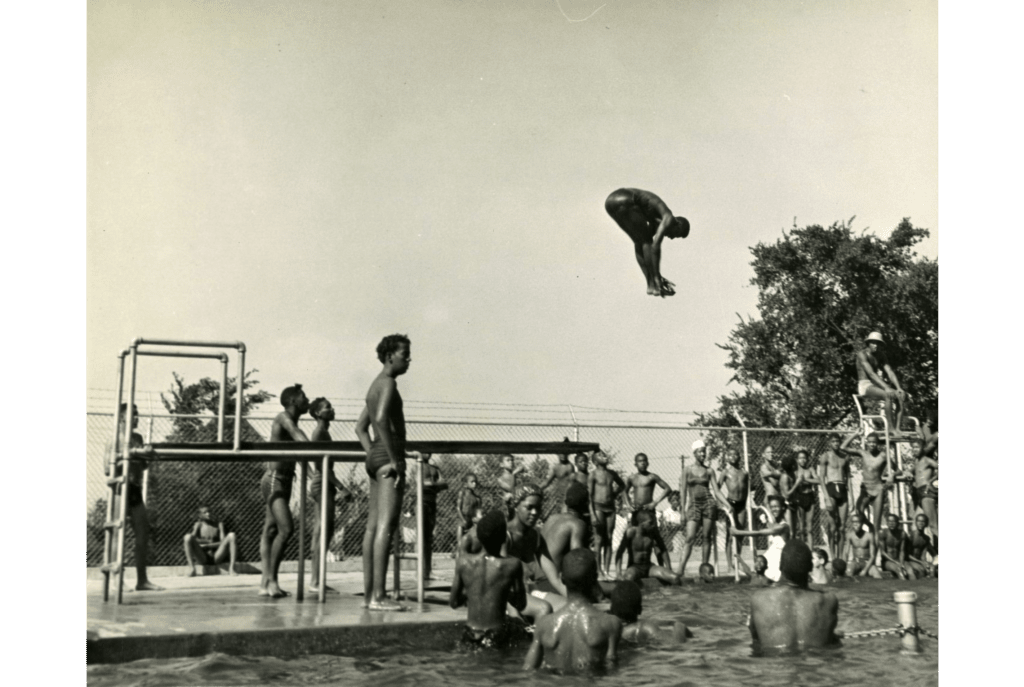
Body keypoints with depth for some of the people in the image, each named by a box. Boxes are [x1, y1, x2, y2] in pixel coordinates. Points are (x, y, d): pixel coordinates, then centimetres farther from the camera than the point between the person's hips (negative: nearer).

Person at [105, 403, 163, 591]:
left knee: (143, 534, 5)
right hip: (120, 489, -7)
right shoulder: (115, 441, -4)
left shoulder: (137, 438, 15)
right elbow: (107, 470, -10)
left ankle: (142, 580, 11)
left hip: (136, 490, 7)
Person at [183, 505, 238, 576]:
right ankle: (192, 570, -23)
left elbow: (223, 542, -2)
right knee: (188, 537, -24)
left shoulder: (219, 524, 9)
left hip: (216, 557, 1)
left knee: (231, 535, -21)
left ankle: (231, 569, -25)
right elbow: (192, 538, -8)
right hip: (202, 559, -1)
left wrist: (207, 545, -11)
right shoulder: (198, 524, 8)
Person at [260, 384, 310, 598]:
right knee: (286, 529, -19)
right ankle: (271, 579, -16)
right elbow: (296, 433, -27)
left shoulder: (291, 422, 15)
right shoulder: (283, 417, -10)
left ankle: (266, 582, 7)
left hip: (283, 482, 9)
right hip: (273, 481, -9)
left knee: (271, 531, 7)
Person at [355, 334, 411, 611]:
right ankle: (378, 596, -15)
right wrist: (395, 460, -21)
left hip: (375, 456, 11)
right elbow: (381, 419, -25)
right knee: (386, 527, -12)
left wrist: (373, 455, 18)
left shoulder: (375, 385, 21)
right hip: (388, 455, -11)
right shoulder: (388, 383, -10)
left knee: (373, 527, 9)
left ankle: (369, 592, 13)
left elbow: (360, 427, 26)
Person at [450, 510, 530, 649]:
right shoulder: (513, 565, -18)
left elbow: (453, 603, 0)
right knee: (525, 630, 28)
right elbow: (521, 605, -6)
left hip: (470, 637, 3)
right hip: (496, 638, -3)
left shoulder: (463, 562, -11)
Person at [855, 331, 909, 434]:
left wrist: (898, 388, -14)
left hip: (877, 385, 7)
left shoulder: (881, 356, 12)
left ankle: (897, 429, -24)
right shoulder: (862, 354, -11)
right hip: (865, 386, -7)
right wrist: (886, 388, -31)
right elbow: (871, 373, -22)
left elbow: (890, 372, 3)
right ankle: (891, 428, -31)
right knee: (888, 395, -34)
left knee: (902, 396, -18)